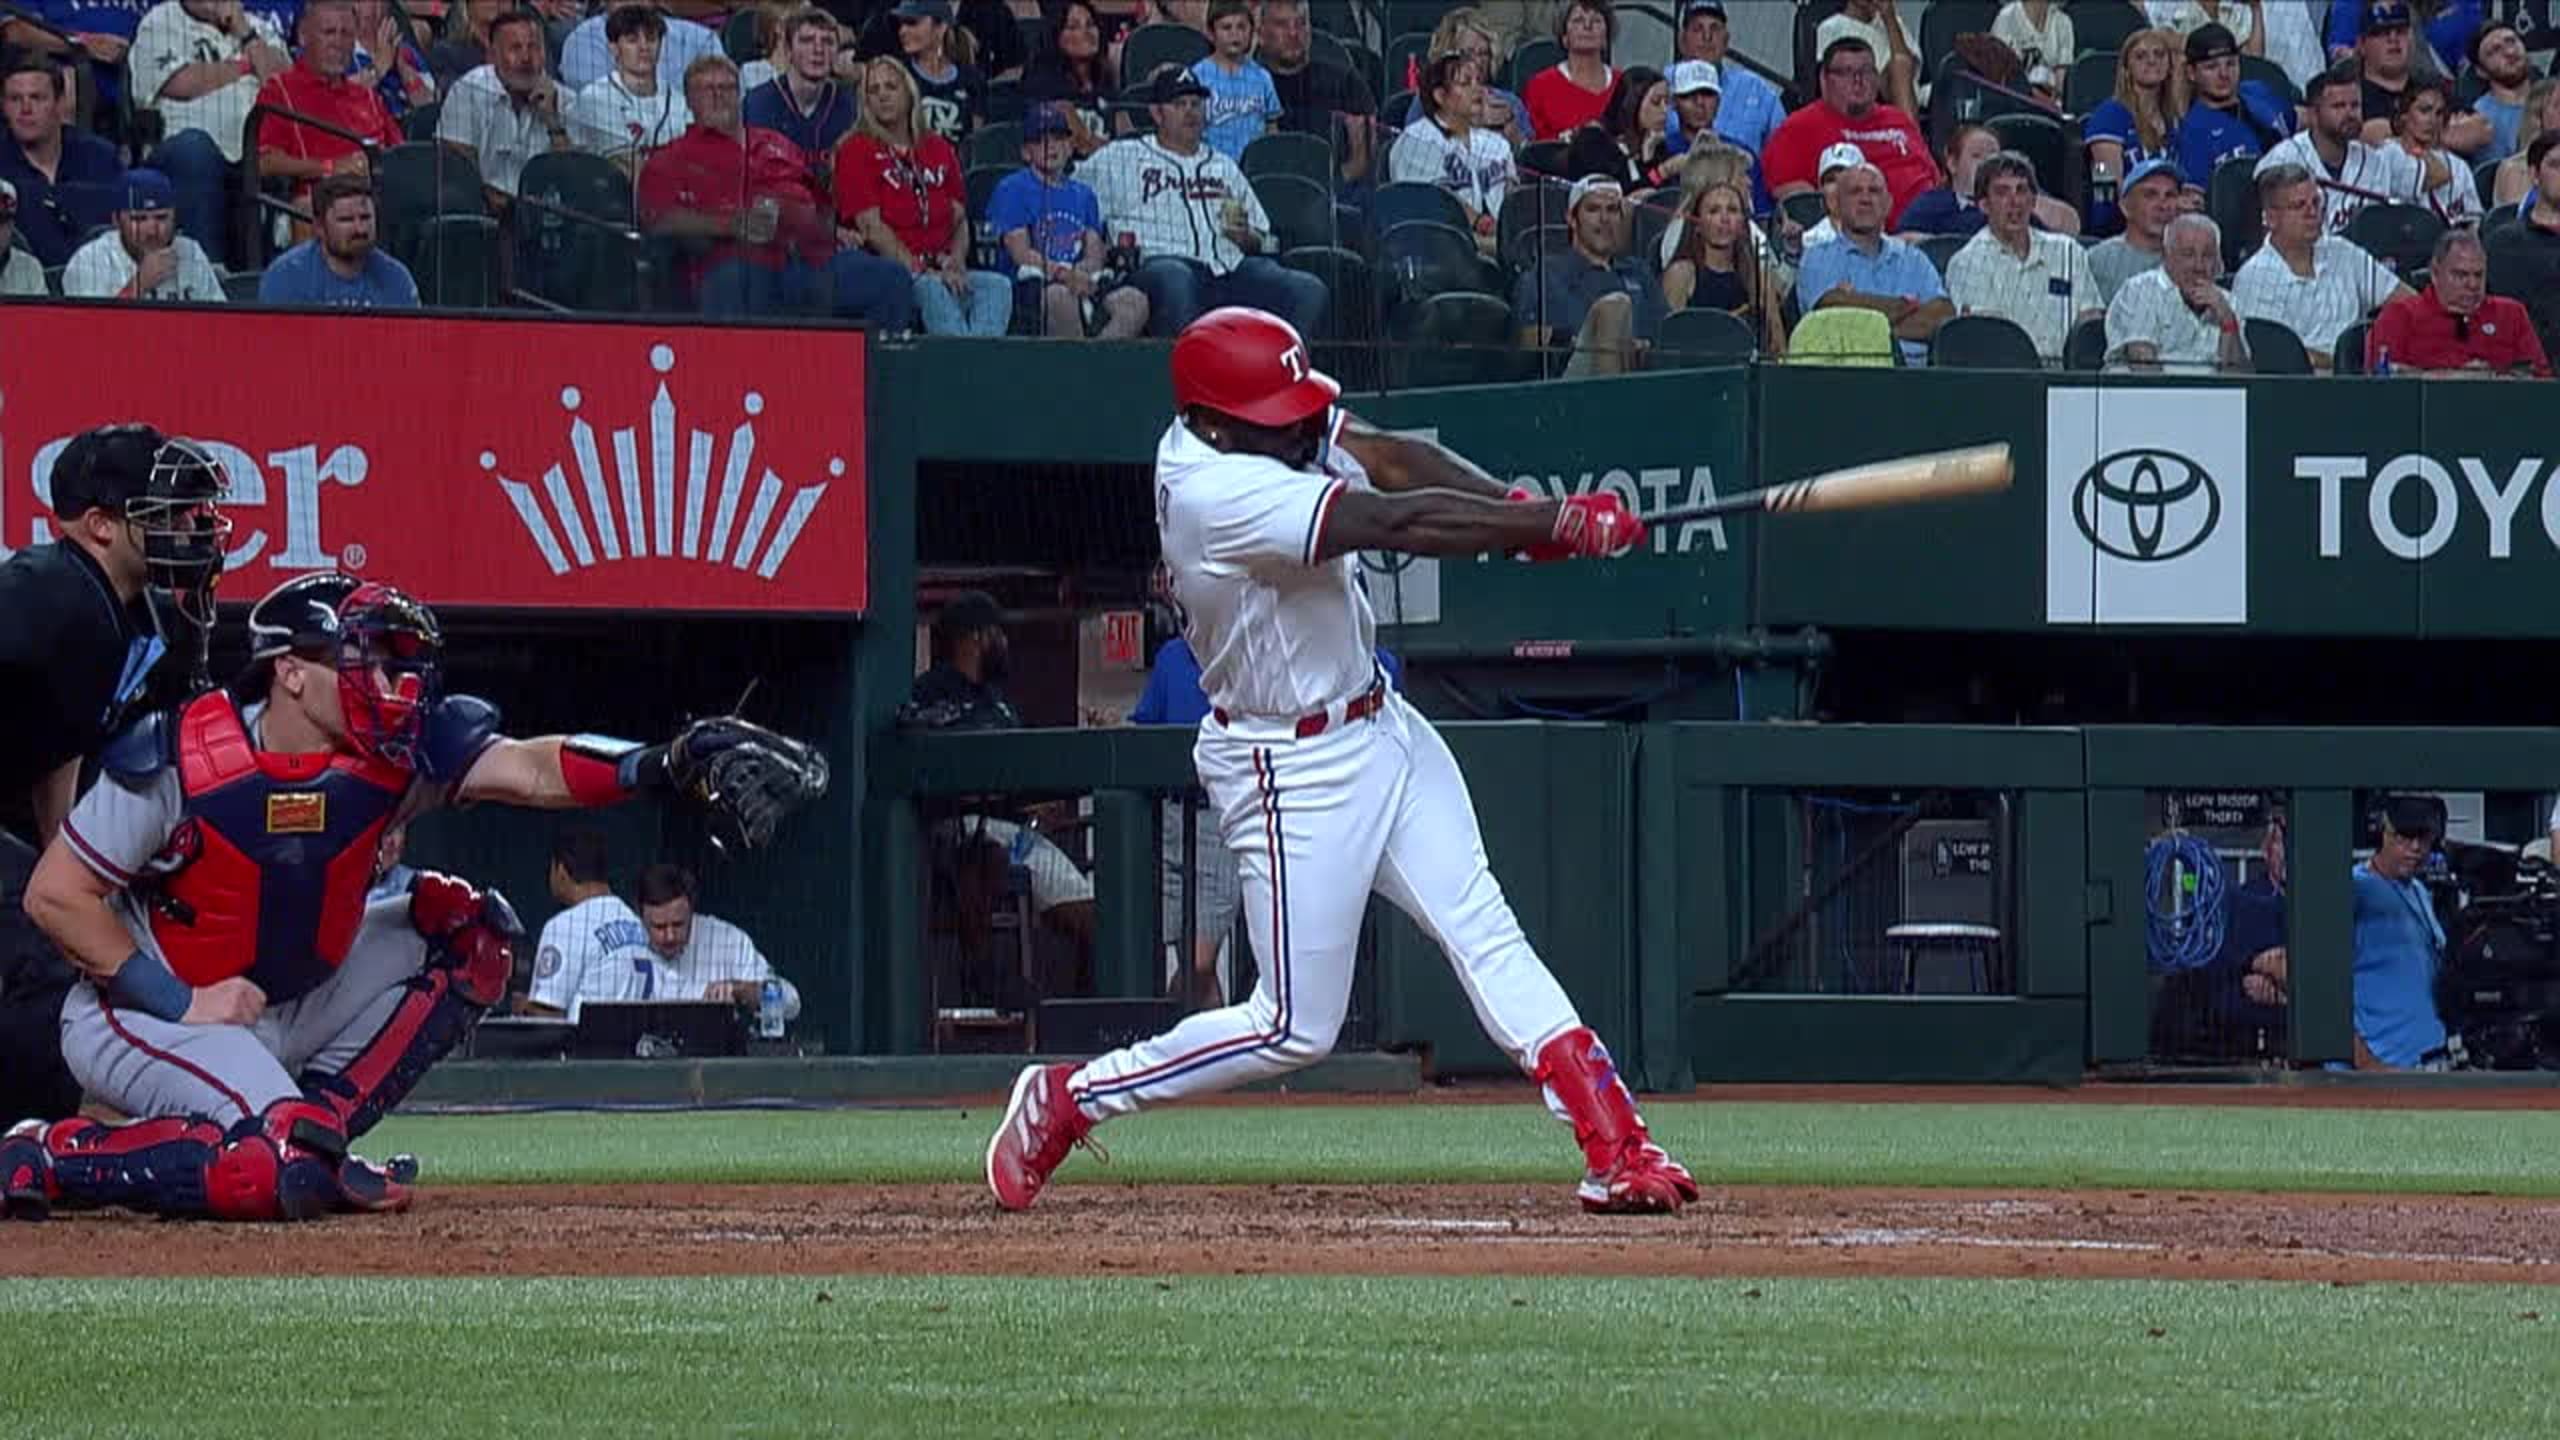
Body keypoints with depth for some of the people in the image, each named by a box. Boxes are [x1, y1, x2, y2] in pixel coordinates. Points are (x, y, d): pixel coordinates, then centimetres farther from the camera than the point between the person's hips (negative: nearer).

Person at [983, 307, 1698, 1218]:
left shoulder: (1269, 434, -2)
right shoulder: (1217, 493, -29)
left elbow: (1394, 459, -6)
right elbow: (1401, 523, -30)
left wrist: (1515, 508, -22)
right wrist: (1554, 524, -24)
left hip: (1378, 727, 9)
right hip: (1292, 767, -9)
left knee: (1486, 936, 0)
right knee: (1294, 1027, -1)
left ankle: (1618, 1153, -5)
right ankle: (1066, 1100, 15)